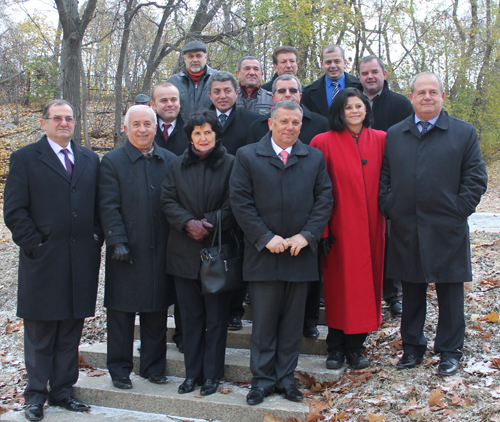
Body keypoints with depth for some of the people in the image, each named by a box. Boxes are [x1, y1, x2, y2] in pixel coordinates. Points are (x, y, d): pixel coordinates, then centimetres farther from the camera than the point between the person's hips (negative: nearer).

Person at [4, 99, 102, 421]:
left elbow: (99, 205, 14)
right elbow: (14, 211, -4)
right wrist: (35, 245, -10)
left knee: (70, 334, 12)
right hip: (43, 262, -3)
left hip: (82, 261, 4)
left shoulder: (90, 160, 12)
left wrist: (96, 239, 2)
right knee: (39, 334, 7)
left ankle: (62, 391, 24)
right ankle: (36, 395, 19)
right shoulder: (25, 159, 0)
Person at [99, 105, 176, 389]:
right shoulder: (112, 162, 0)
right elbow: (109, 207, -6)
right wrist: (117, 242, -14)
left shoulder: (169, 160, 9)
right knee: (121, 312, 6)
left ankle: (154, 366, 25)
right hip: (127, 251, -2)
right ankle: (120, 369, 20)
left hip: (160, 249, 3)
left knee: (157, 312, 11)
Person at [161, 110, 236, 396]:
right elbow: (168, 201, 4)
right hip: (184, 252, 3)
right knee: (191, 316, 10)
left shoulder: (230, 164, -1)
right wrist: (188, 223, -12)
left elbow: (234, 206, -5)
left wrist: (209, 223, -15)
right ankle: (193, 372, 21)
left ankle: (212, 375, 15)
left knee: (216, 317, 4)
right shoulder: (178, 166, 10)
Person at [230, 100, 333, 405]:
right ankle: (262, 379, 17)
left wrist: (306, 235, -8)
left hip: (302, 252, 2)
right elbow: (240, 201, -4)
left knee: (293, 321, 9)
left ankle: (285, 378, 22)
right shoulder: (247, 156, 2)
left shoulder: (315, 158, 9)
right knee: (264, 321, 4)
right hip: (263, 253, -2)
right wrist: (266, 237, -11)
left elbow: (324, 198, 5)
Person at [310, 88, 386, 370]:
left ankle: (356, 346, 19)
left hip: (371, 226, 3)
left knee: (367, 280, 6)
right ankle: (336, 347, 15)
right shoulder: (324, 142, -4)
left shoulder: (380, 140, 5)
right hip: (341, 225, -3)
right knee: (339, 283, 2)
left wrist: (386, 213, 2)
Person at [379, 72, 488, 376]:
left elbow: (476, 178, 1)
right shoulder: (394, 135, 10)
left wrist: (458, 211, -6)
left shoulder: (464, 133, 3)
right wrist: (390, 209, 0)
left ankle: (450, 351, 19)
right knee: (412, 292, 12)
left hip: (447, 230, -2)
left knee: (450, 291, 6)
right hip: (406, 229, 2)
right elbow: (384, 178, 11)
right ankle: (413, 347, 25)